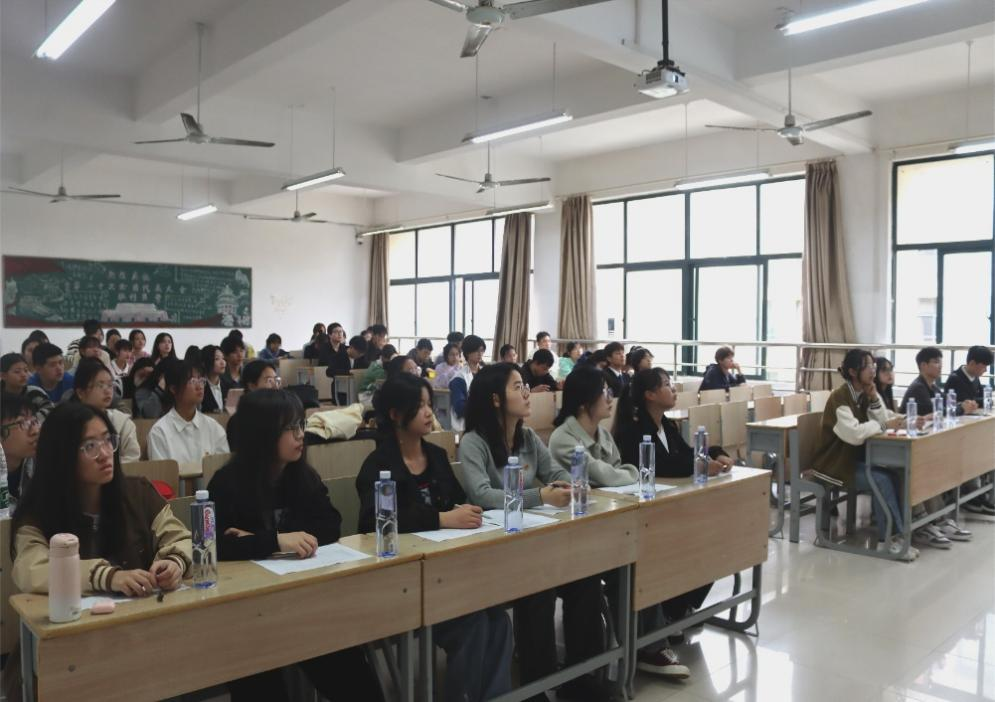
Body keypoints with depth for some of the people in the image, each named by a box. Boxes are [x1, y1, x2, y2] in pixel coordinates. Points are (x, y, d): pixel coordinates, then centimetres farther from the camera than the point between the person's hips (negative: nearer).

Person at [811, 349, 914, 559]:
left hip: (856, 458, 8)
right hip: (836, 463, -8)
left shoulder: (865, 393, 6)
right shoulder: (839, 397, -19)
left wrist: (875, 399, -11)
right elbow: (854, 434, -30)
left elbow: (883, 420, -1)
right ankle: (895, 536, -13)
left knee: (894, 474, -15)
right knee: (881, 480, -25)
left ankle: (888, 537, -10)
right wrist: (885, 426, -25)